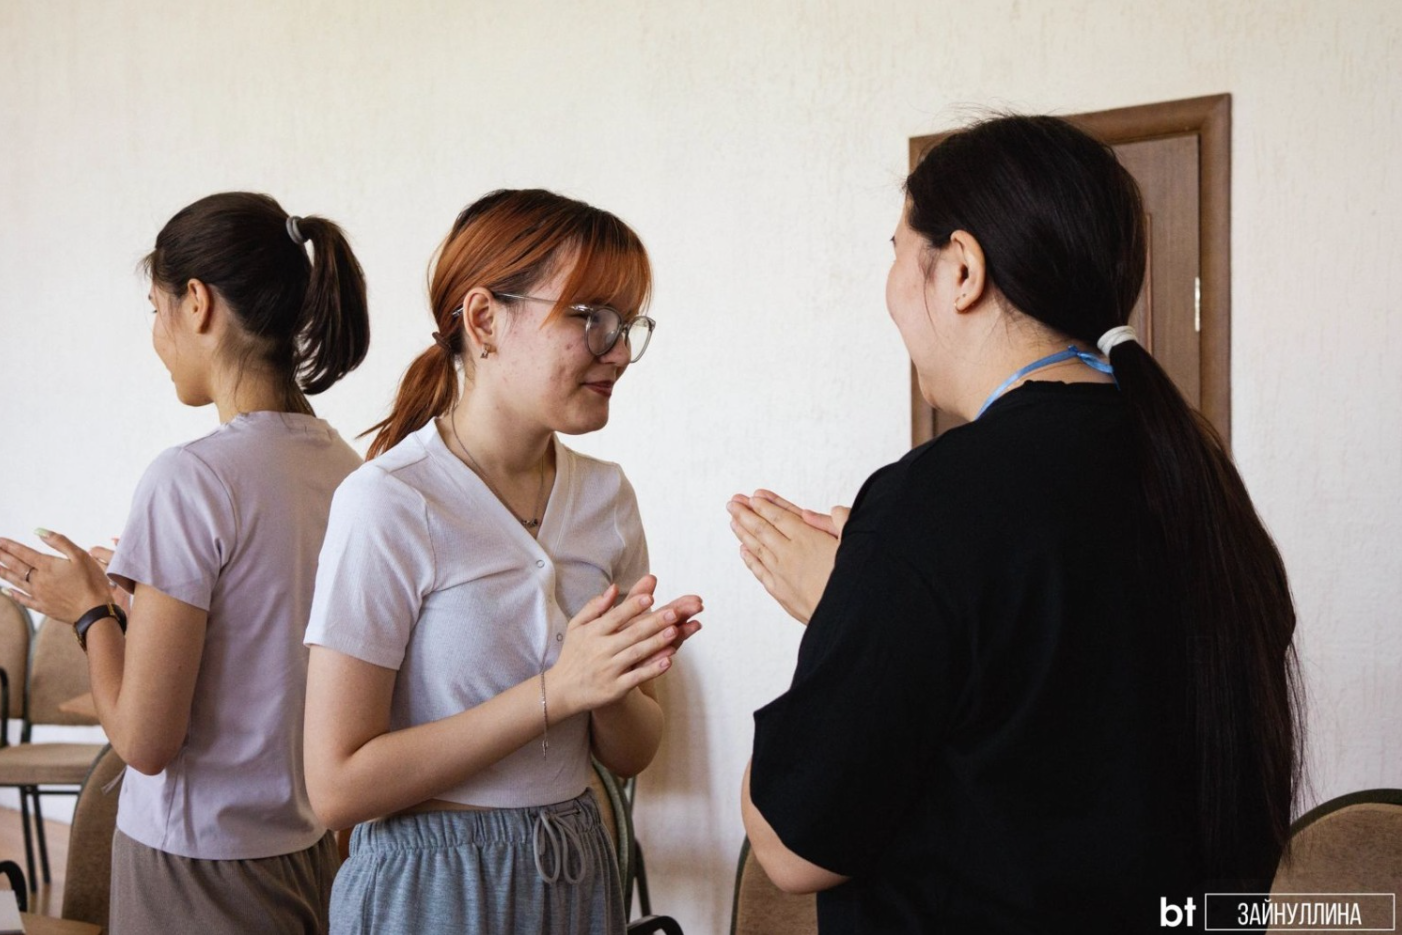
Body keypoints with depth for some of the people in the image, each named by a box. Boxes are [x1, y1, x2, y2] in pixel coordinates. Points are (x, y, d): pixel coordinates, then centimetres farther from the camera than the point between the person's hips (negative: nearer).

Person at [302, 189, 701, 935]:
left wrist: (612, 685, -16)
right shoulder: (388, 505, -17)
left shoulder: (605, 494, 0)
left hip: (578, 873, 5)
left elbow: (630, 753, 6)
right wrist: (555, 690, -23)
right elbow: (337, 787, -19)